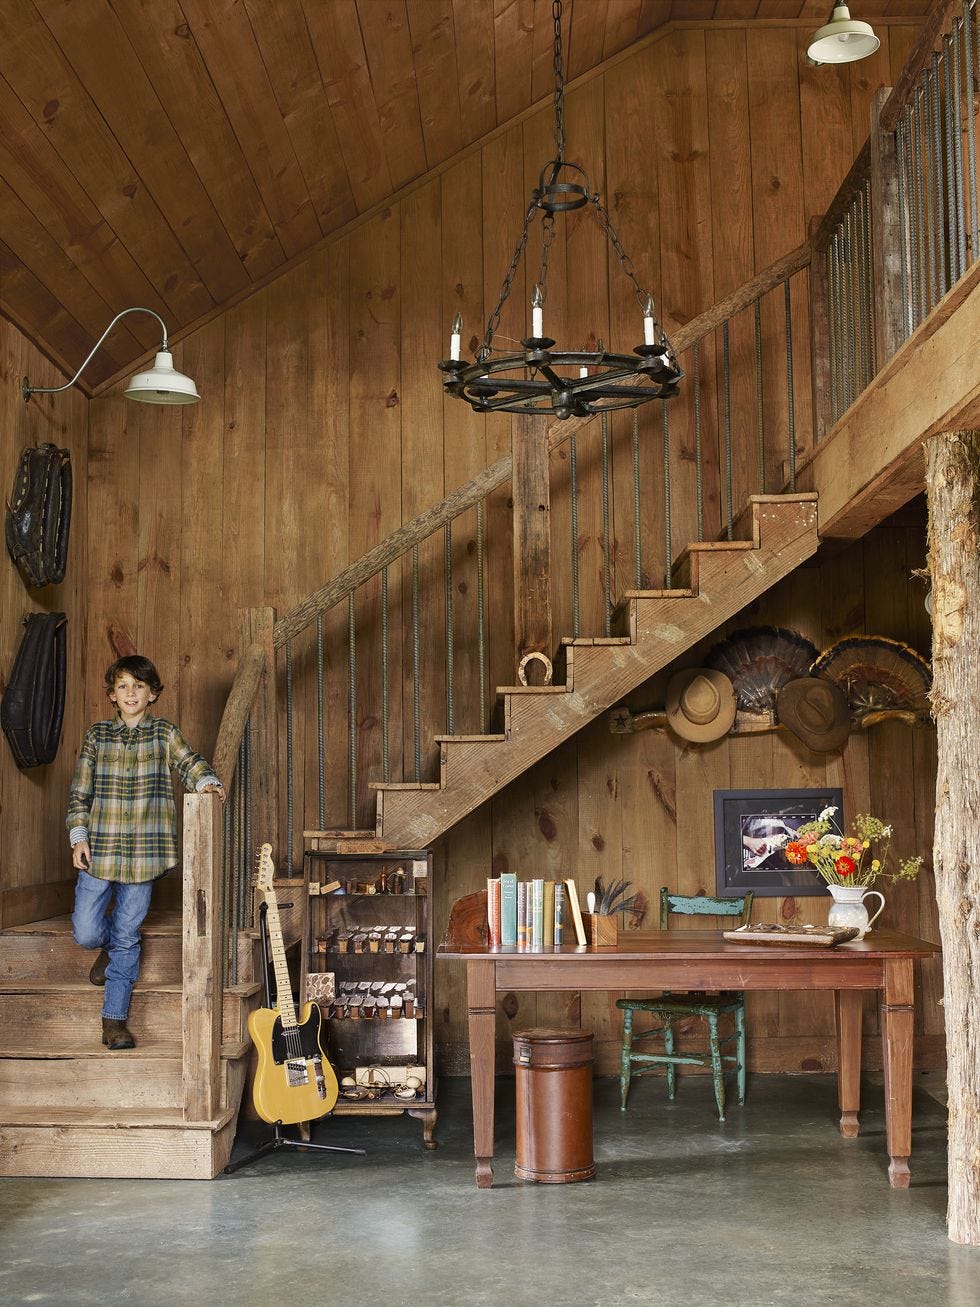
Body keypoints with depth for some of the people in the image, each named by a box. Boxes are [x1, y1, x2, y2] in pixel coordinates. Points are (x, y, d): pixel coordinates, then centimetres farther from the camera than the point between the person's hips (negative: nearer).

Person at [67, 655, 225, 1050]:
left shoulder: (164, 733, 5)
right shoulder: (97, 735, 7)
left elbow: (189, 762, -7)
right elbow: (79, 790, 7)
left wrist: (205, 782, -29)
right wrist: (78, 836, -1)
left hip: (143, 852, -1)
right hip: (99, 849, 1)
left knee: (127, 938, 2)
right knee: (86, 932, -4)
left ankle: (114, 1020, 11)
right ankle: (110, 945, 33)